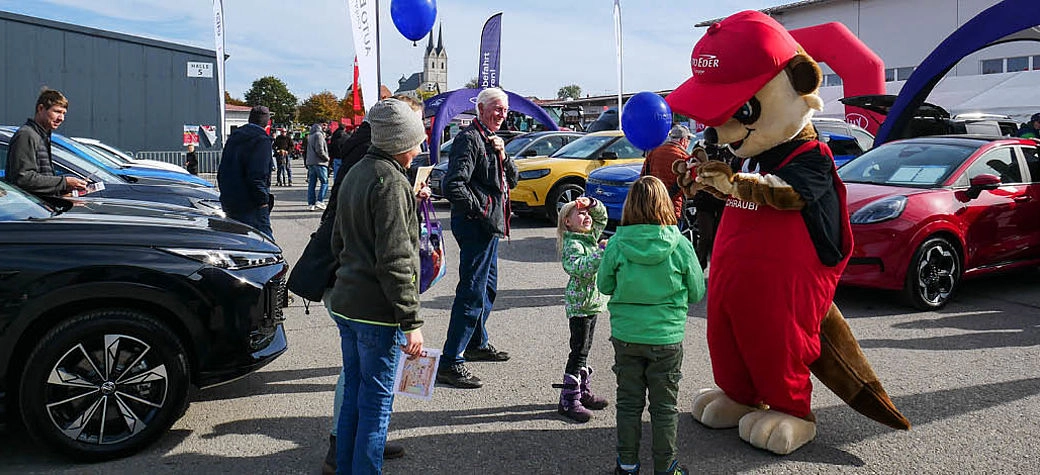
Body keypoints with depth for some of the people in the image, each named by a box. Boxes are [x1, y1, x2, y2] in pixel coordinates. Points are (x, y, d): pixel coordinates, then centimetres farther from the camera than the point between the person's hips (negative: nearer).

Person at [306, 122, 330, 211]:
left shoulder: (310, 137, 18)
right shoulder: (319, 135, -7)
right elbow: (319, 150, -16)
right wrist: (326, 158, -5)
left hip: (310, 162, 8)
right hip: (319, 162, -8)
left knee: (311, 184, 6)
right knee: (325, 182, -3)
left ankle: (311, 204, 4)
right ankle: (319, 201, -12)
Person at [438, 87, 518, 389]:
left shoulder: (492, 139, 17)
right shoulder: (469, 139, -14)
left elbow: (512, 180, 15)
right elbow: (453, 185, -25)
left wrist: (502, 155, -2)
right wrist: (479, 209, -16)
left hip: (490, 225, 11)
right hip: (475, 225, -11)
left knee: (488, 287, 21)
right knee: (472, 292, -11)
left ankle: (477, 343, 38)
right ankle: (450, 362, -9)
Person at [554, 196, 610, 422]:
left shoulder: (591, 236, 10)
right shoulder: (572, 244, -16)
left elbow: (602, 216, 23)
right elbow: (580, 268, -32)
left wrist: (591, 203, 5)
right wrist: (601, 252, -34)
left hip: (592, 302, 9)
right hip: (579, 304, -9)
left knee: (584, 351, 17)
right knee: (578, 352, -6)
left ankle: (583, 393, 28)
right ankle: (568, 401, 0)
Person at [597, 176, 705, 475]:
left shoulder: (617, 243, -10)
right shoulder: (679, 245, -11)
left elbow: (604, 285, 2)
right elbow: (697, 292, -1)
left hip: (625, 335, 1)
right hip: (666, 337, -1)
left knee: (628, 402, 14)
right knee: (664, 406, 13)